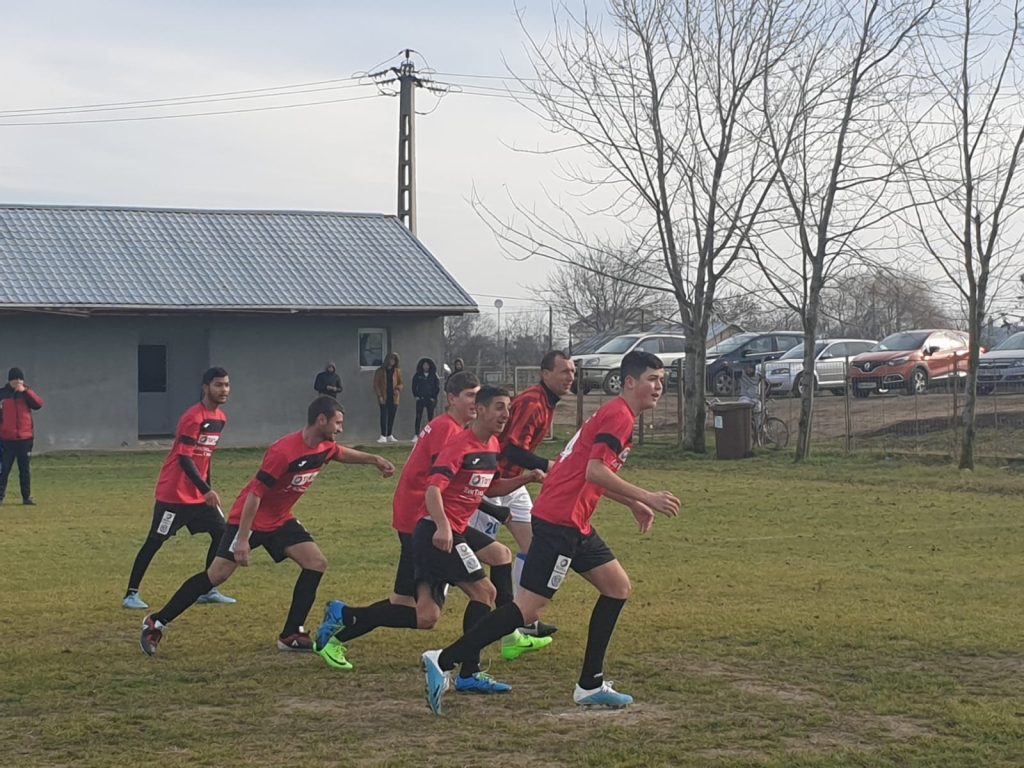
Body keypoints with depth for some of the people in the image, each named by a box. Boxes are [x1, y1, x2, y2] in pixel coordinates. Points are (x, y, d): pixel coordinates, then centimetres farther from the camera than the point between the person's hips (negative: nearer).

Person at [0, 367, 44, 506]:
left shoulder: (26, 393, 7)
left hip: (25, 438, 2)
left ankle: (27, 497, 13)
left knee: (25, 469, 7)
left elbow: (38, 404, -11)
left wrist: (25, 391, -18)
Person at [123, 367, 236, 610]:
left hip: (200, 493, 8)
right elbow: (184, 459, -23)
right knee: (155, 540, -5)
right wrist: (206, 491, -29)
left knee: (221, 532, 3)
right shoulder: (193, 418, -19)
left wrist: (209, 490, 19)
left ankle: (208, 590, 13)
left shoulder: (220, 418, 8)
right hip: (174, 492, -8)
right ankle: (131, 594, 2)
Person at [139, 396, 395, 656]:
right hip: (250, 519, -8)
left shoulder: (324, 447, -4)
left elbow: (343, 453, 24)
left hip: (280, 520, 8)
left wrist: (374, 459, 14)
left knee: (316, 563, -6)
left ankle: (291, 635, -1)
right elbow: (254, 494, -27)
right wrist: (242, 539, -27)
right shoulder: (283, 452, -30)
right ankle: (156, 623, 2)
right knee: (217, 575, -10)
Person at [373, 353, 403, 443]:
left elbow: (400, 383, 16)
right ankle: (383, 436, -9)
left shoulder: (397, 371, 10)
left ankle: (389, 435, 14)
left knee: (391, 417, 6)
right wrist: (380, 395, -9)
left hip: (394, 398, 3)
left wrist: (398, 389, -6)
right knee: (384, 416, -8)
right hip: (384, 398, -3)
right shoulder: (380, 371, 2)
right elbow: (376, 384, 1)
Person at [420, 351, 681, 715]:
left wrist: (633, 504, 25)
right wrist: (646, 498, -21)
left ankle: (590, 686, 15)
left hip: (574, 524, 11)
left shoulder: (615, 413, 20)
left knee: (618, 587, 12)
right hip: (559, 521, -11)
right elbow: (595, 471, -23)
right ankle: (443, 661, -9)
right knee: (529, 608, -11)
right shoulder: (619, 415, -11)